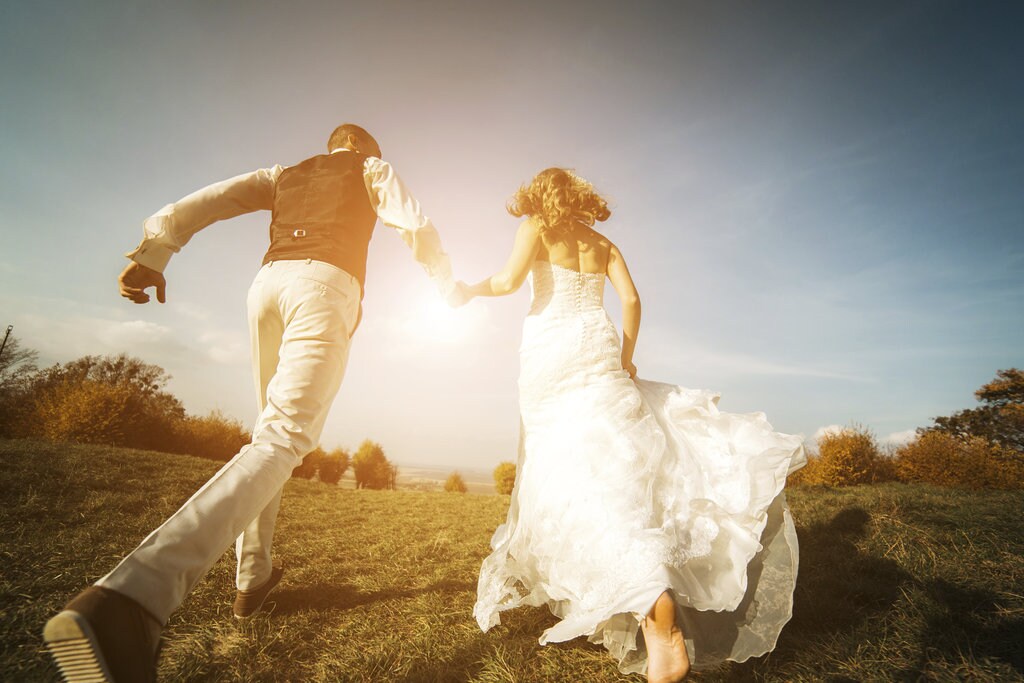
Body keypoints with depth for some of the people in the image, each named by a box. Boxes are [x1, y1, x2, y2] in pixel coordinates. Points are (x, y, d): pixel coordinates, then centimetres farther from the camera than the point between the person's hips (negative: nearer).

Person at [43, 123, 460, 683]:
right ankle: (134, 597, -36)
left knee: (269, 428, 17)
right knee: (284, 439, -18)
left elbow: (201, 202, 17)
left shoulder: (284, 174, 33)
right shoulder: (371, 168, 23)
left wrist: (152, 254, 7)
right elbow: (413, 224, 5)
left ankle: (252, 576, 20)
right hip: (325, 285, -6)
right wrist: (446, 283, 19)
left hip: (268, 281, 6)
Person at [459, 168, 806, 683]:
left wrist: (472, 289, 13)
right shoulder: (603, 243, 20)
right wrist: (625, 359, 17)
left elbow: (510, 280, -5)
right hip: (597, 351, 5)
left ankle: (663, 626, -15)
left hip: (550, 352, -5)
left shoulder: (536, 227, 9)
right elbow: (631, 299, 10)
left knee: (588, 484, -11)